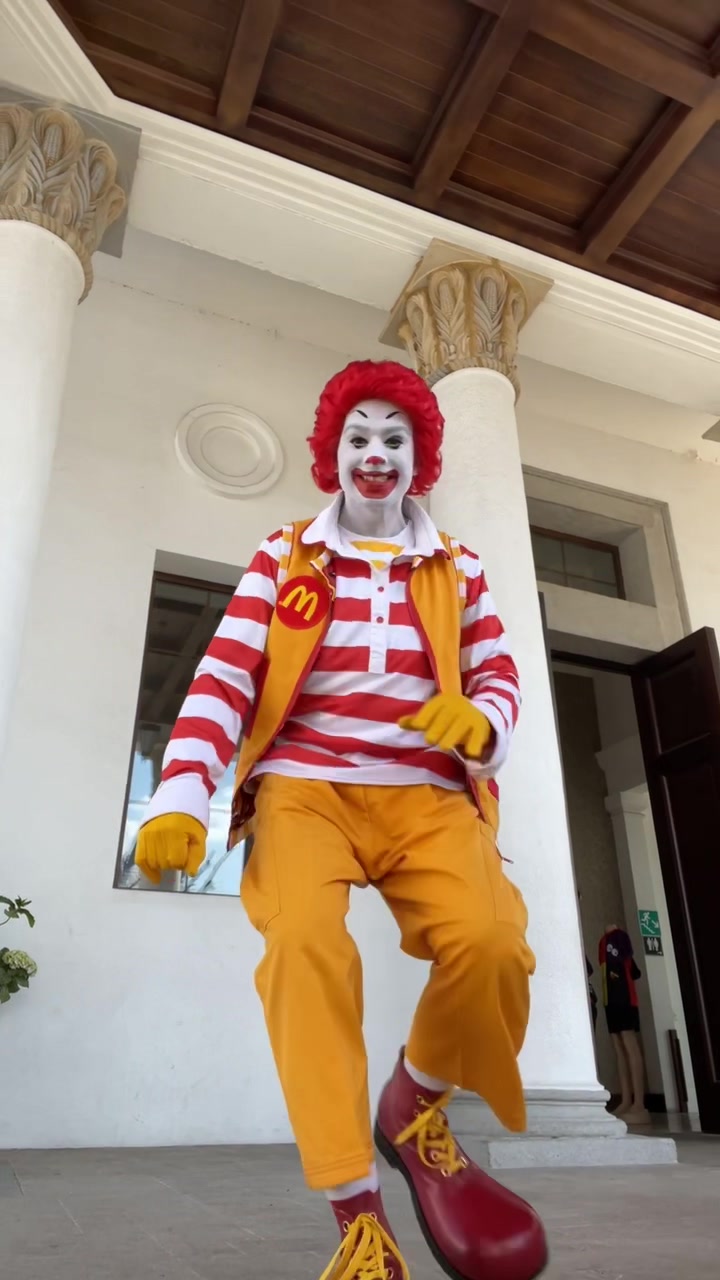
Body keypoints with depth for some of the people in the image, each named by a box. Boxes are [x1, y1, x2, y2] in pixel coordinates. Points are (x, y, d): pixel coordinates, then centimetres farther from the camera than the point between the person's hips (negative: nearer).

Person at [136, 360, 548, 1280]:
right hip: (305, 783, -1)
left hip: (425, 793, 2)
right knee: (306, 939, -32)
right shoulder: (282, 558, 11)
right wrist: (180, 799, -14)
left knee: (491, 943, -27)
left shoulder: (457, 571, 17)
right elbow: (224, 679, 0)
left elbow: (500, 678, 10)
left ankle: (415, 1105, 6)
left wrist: (480, 719, -16)